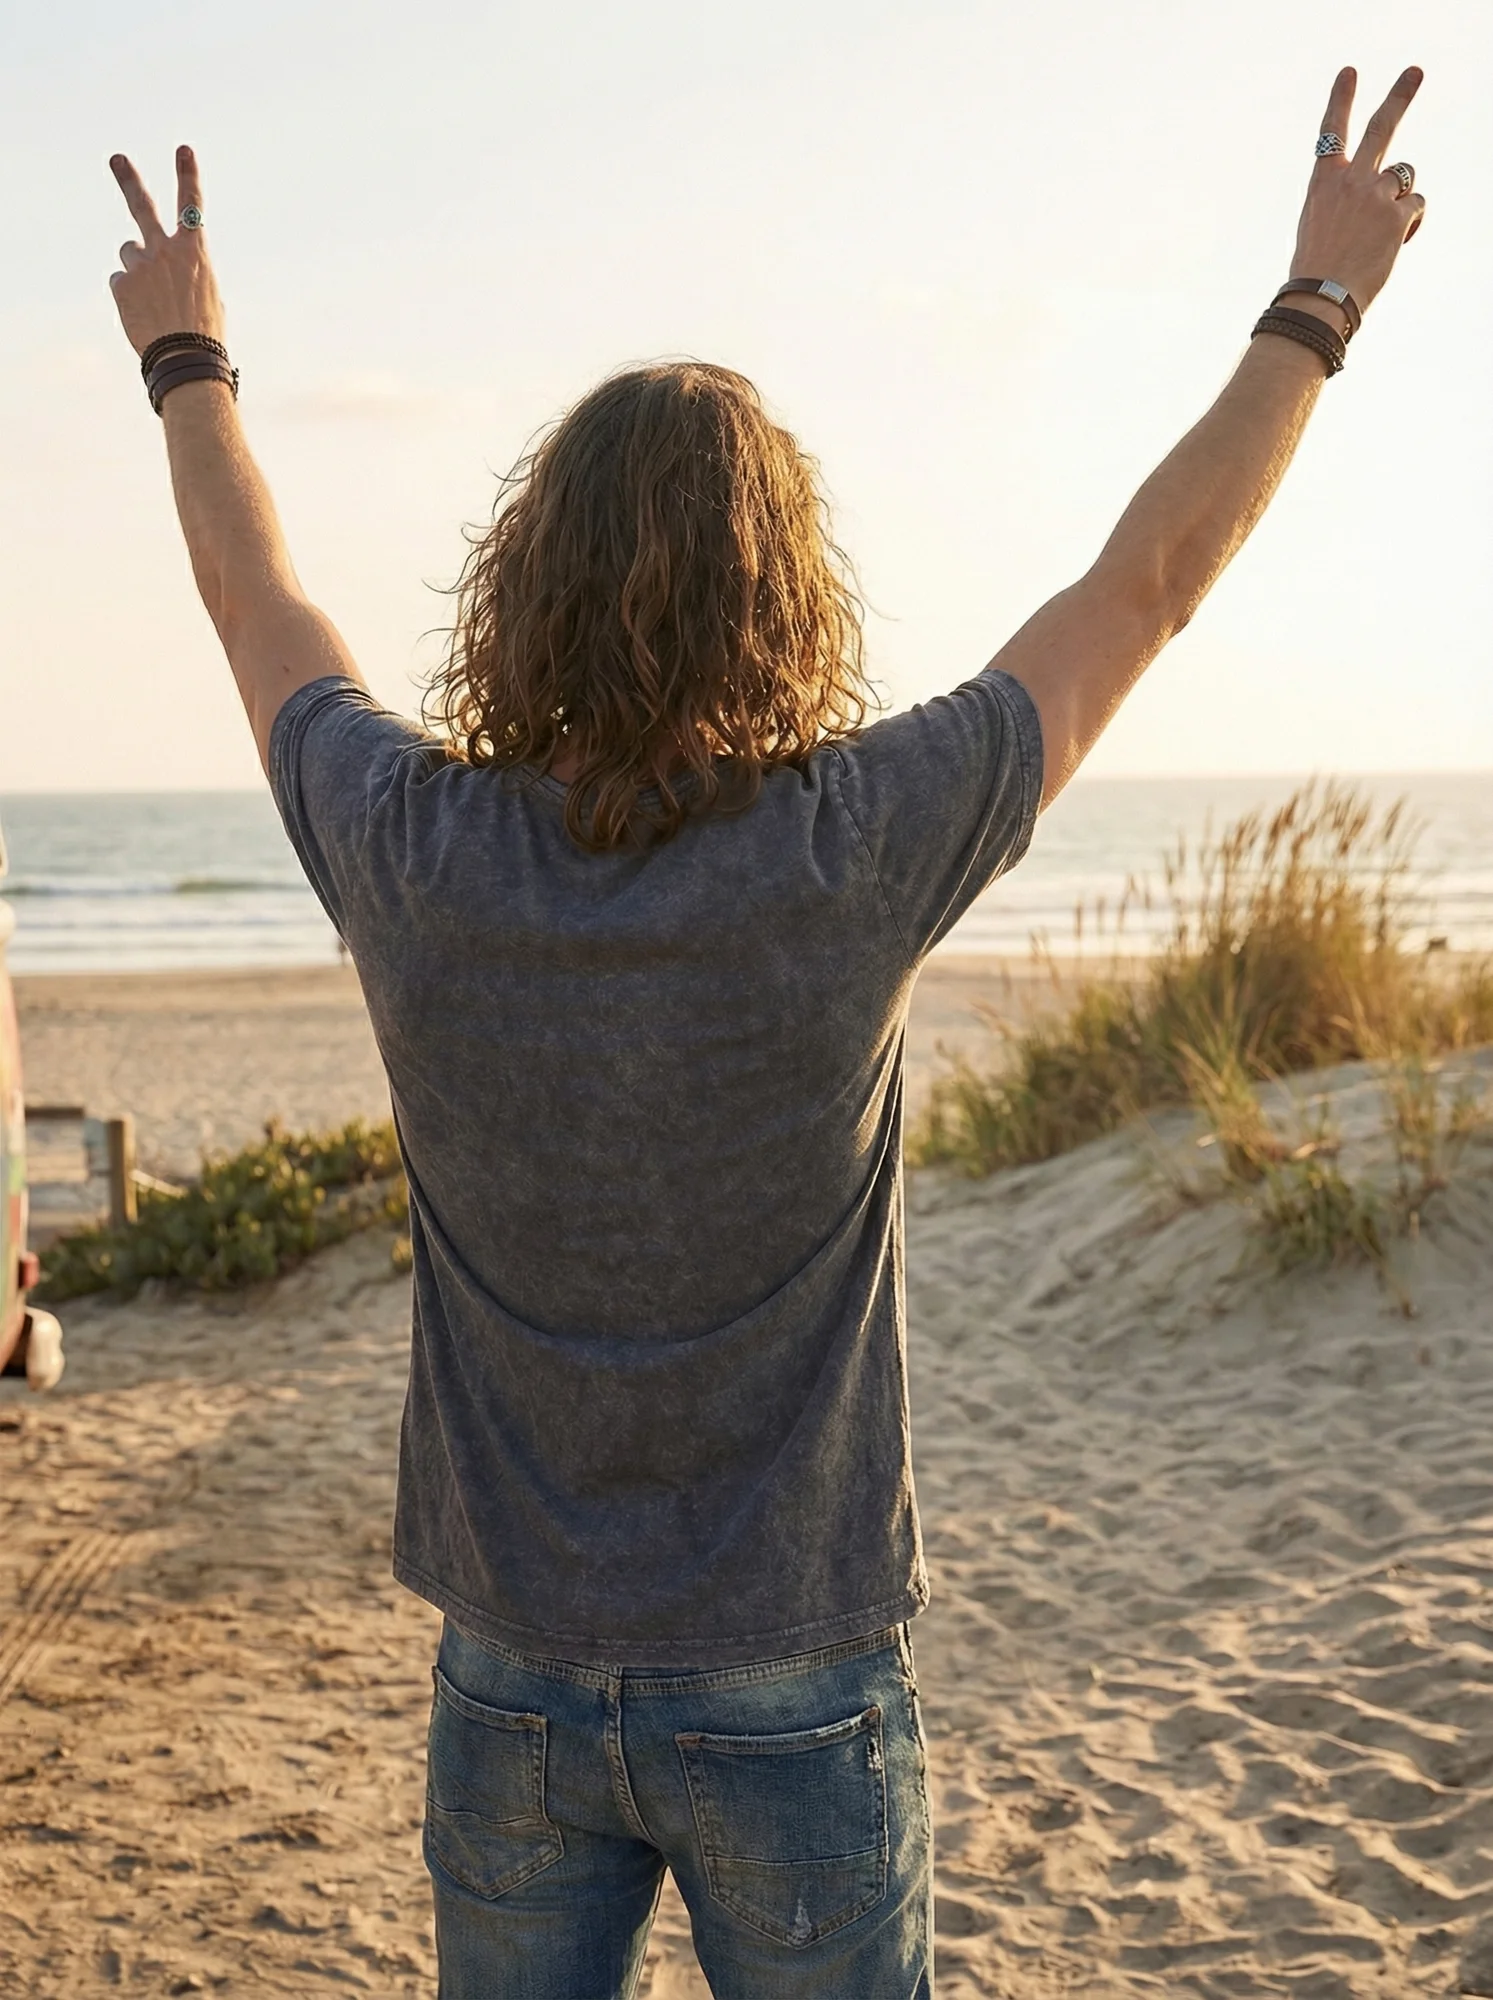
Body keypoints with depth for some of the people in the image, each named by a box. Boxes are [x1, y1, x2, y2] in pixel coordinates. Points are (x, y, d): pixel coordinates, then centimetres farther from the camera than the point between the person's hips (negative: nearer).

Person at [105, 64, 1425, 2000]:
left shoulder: (415, 857, -13)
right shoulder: (853, 852, -20)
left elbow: (259, 601, 7)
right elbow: (1151, 580, -6)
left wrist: (186, 358, 25)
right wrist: (1320, 302, 8)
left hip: (512, 1682, 3)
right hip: (789, 1692, -2)